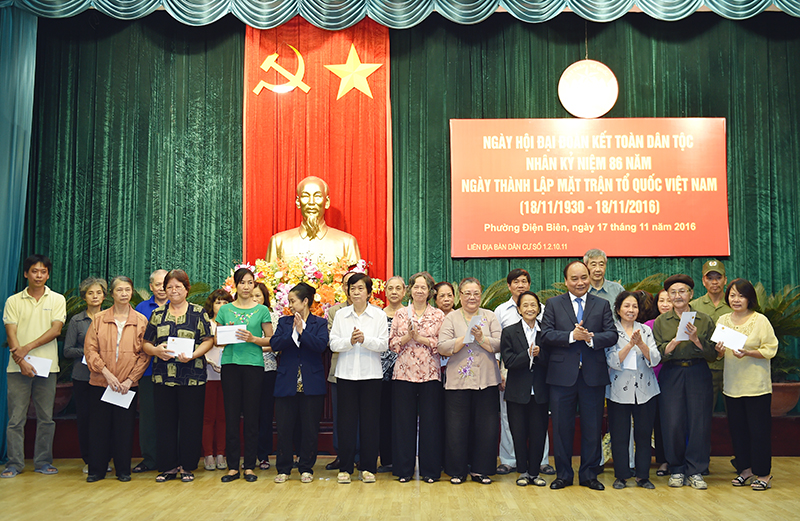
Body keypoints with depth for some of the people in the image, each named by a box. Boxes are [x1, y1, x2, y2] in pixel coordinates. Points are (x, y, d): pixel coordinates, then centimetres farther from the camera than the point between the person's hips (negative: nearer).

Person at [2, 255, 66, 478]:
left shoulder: (57, 300, 6)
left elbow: (55, 330, -4)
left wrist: (28, 347, -13)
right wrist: (21, 361, -13)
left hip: (47, 366, 0)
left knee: (46, 418, 5)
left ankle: (43, 462, 14)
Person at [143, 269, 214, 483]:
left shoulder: (198, 312, 5)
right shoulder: (158, 314, 12)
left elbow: (208, 340, 0)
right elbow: (146, 343, 11)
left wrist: (192, 355, -15)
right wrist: (156, 350, -10)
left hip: (192, 376, -2)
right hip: (163, 376, 3)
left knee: (191, 422, 1)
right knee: (165, 421, 5)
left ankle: (187, 466, 13)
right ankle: (168, 466, 17)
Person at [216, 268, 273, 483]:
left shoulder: (262, 310, 5)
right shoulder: (225, 309, 9)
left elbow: (270, 340, 5)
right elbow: (216, 339, 12)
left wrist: (253, 339, -12)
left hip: (254, 364, -1)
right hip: (230, 364, 1)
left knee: (251, 416, 1)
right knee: (231, 415, 2)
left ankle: (249, 466, 9)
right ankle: (233, 467, 10)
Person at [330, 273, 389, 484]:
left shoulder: (379, 315, 4)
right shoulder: (340, 314, 8)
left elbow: (384, 344, -4)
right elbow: (333, 344, 1)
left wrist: (365, 339, -19)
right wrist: (350, 341, -16)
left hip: (370, 374, -1)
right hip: (346, 373, 1)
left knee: (370, 421, 2)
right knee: (346, 421, 1)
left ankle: (368, 468, 13)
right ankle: (345, 468, 11)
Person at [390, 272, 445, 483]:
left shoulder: (438, 315, 5)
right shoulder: (400, 314, 8)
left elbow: (443, 345, -1)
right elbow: (392, 343, 5)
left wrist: (422, 339, -11)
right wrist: (408, 336, -12)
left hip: (430, 374, -1)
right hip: (404, 373, 1)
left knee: (430, 421, 1)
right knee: (403, 421, 3)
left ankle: (430, 469, 12)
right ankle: (404, 469, 14)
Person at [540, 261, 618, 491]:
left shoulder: (602, 305, 9)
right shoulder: (553, 304, 6)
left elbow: (612, 335, -2)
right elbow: (546, 335, -5)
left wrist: (591, 338, -19)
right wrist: (572, 336, -18)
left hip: (593, 376, 1)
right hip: (562, 375, -1)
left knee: (592, 428, 7)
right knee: (562, 427, 6)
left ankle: (589, 475, 21)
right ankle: (563, 474, 20)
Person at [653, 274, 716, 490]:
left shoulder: (705, 320, 5)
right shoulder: (661, 322, 5)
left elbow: (713, 354, 2)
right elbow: (657, 355, 0)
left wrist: (696, 340, -14)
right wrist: (674, 342, -16)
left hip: (698, 375, 0)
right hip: (671, 375, 0)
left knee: (699, 422, -1)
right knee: (673, 423, -2)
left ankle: (695, 471, 12)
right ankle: (676, 470, 14)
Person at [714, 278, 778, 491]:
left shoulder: (760, 320, -6)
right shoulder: (723, 320, 8)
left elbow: (770, 349, -9)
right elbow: (717, 353, 14)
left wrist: (748, 353, -22)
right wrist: (719, 351, -9)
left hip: (757, 385, -5)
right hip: (732, 384, 5)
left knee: (759, 428, 0)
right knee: (737, 428, 10)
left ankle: (763, 473, 11)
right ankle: (745, 469, 23)